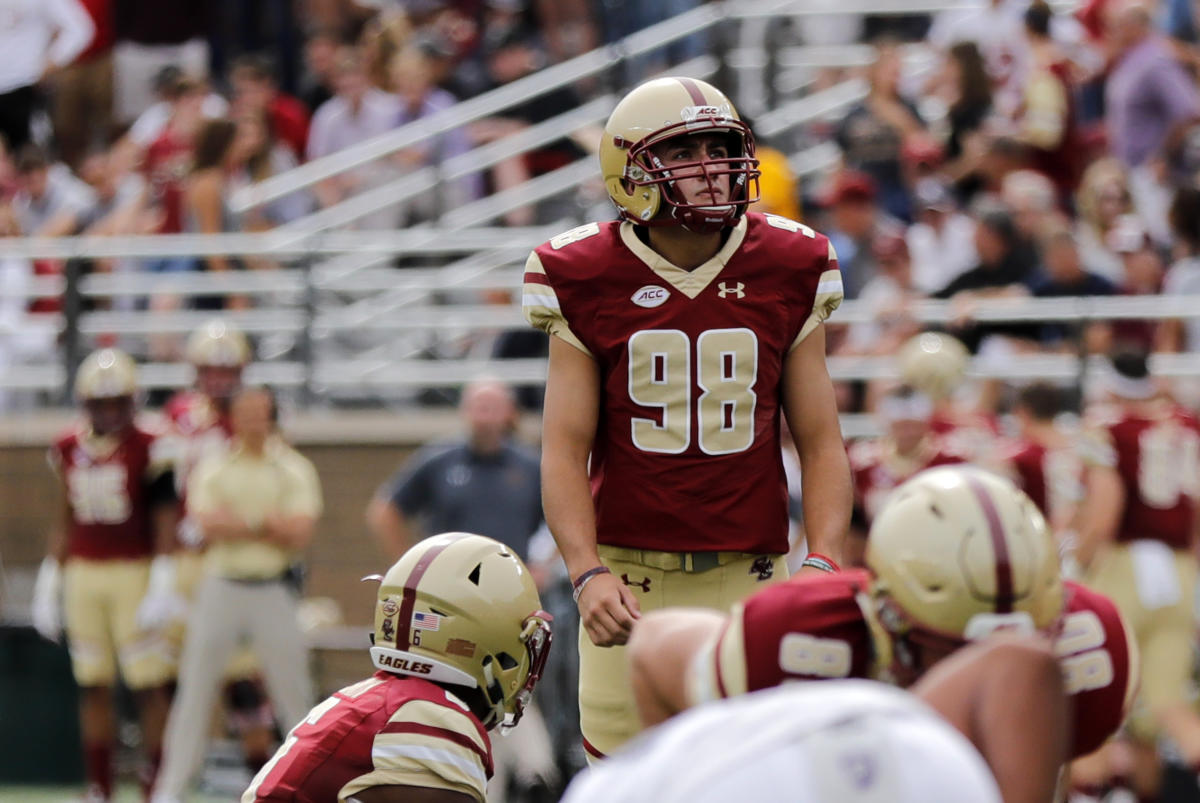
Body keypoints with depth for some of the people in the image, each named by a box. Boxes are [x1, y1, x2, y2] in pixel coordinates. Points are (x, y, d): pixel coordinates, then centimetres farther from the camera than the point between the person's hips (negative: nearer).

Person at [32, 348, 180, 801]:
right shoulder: (69, 451, 8)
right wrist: (48, 585, 15)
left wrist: (161, 587, -14)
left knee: (149, 686, -5)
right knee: (93, 686, 8)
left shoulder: (149, 450, -7)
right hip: (82, 575, 5)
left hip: (134, 573, -5)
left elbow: (165, 523, -8)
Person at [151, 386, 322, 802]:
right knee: (195, 690, 2)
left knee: (293, 691, 3)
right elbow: (209, 526, -12)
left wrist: (236, 523, -12)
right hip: (221, 586, 1)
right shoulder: (211, 471, 3)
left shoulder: (294, 471, 1)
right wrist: (266, 525, -13)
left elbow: (300, 534, -11)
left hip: (274, 591, -1)